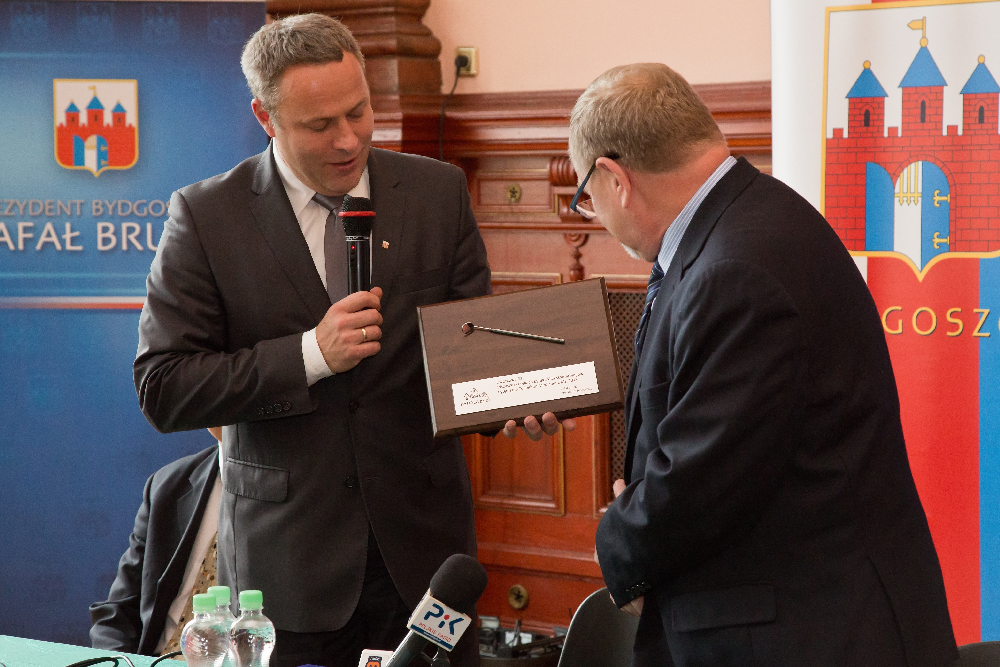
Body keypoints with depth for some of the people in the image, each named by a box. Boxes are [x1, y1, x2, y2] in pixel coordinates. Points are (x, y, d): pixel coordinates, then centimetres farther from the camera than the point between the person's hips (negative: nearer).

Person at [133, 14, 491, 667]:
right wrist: (312, 354, -19)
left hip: (422, 543, 2)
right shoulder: (206, 215, -5)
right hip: (286, 557, -2)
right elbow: (163, 389, -9)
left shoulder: (438, 191, 2)